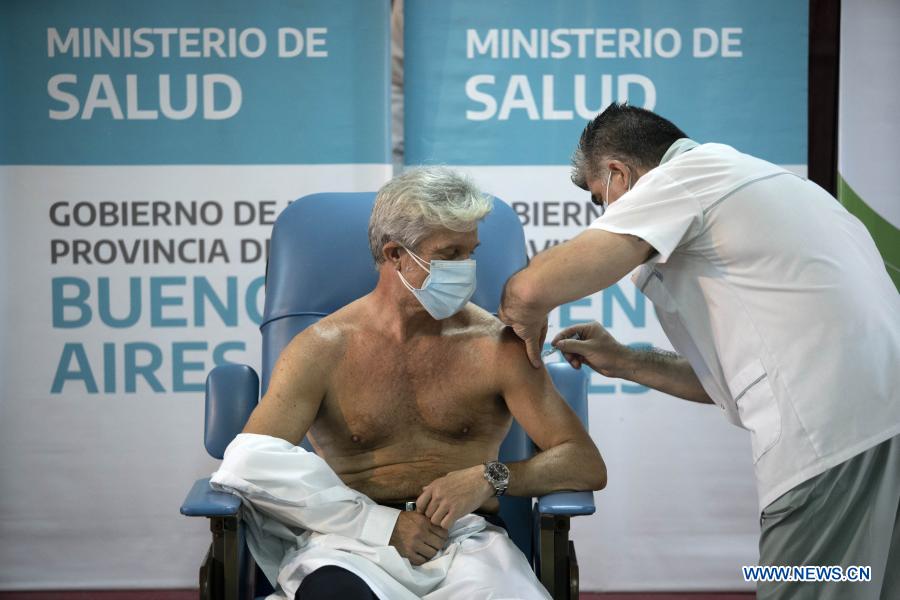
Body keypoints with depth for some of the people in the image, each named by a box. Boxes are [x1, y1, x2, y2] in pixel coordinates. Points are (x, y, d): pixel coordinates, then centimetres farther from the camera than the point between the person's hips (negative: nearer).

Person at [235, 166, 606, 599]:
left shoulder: (496, 346, 6)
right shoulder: (321, 350, 4)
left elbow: (587, 466, 4)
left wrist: (488, 478, -15)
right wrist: (381, 524, -14)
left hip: (467, 536, 1)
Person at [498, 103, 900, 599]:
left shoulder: (683, 175, -2)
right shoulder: (752, 179, 25)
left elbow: (531, 290, -10)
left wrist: (528, 329, 12)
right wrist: (625, 363, 27)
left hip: (835, 446, -9)